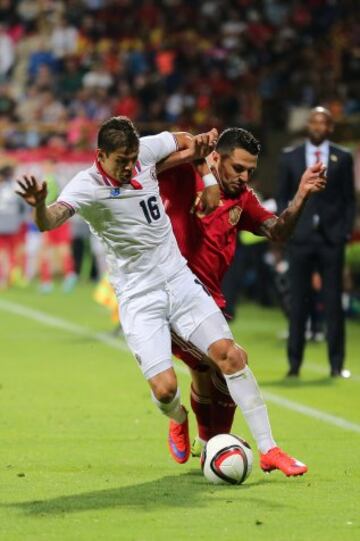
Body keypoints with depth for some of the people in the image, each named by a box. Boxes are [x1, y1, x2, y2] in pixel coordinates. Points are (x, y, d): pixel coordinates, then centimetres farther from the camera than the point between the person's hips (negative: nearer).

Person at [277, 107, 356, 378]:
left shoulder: (343, 158, 8)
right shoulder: (290, 157, 9)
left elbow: (350, 198, 8)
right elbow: (283, 196, 11)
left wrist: (346, 230, -2)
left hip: (332, 238, 0)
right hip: (301, 237, 0)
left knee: (333, 302, 0)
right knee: (298, 302, 0)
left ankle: (337, 364, 5)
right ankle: (294, 363, 4)